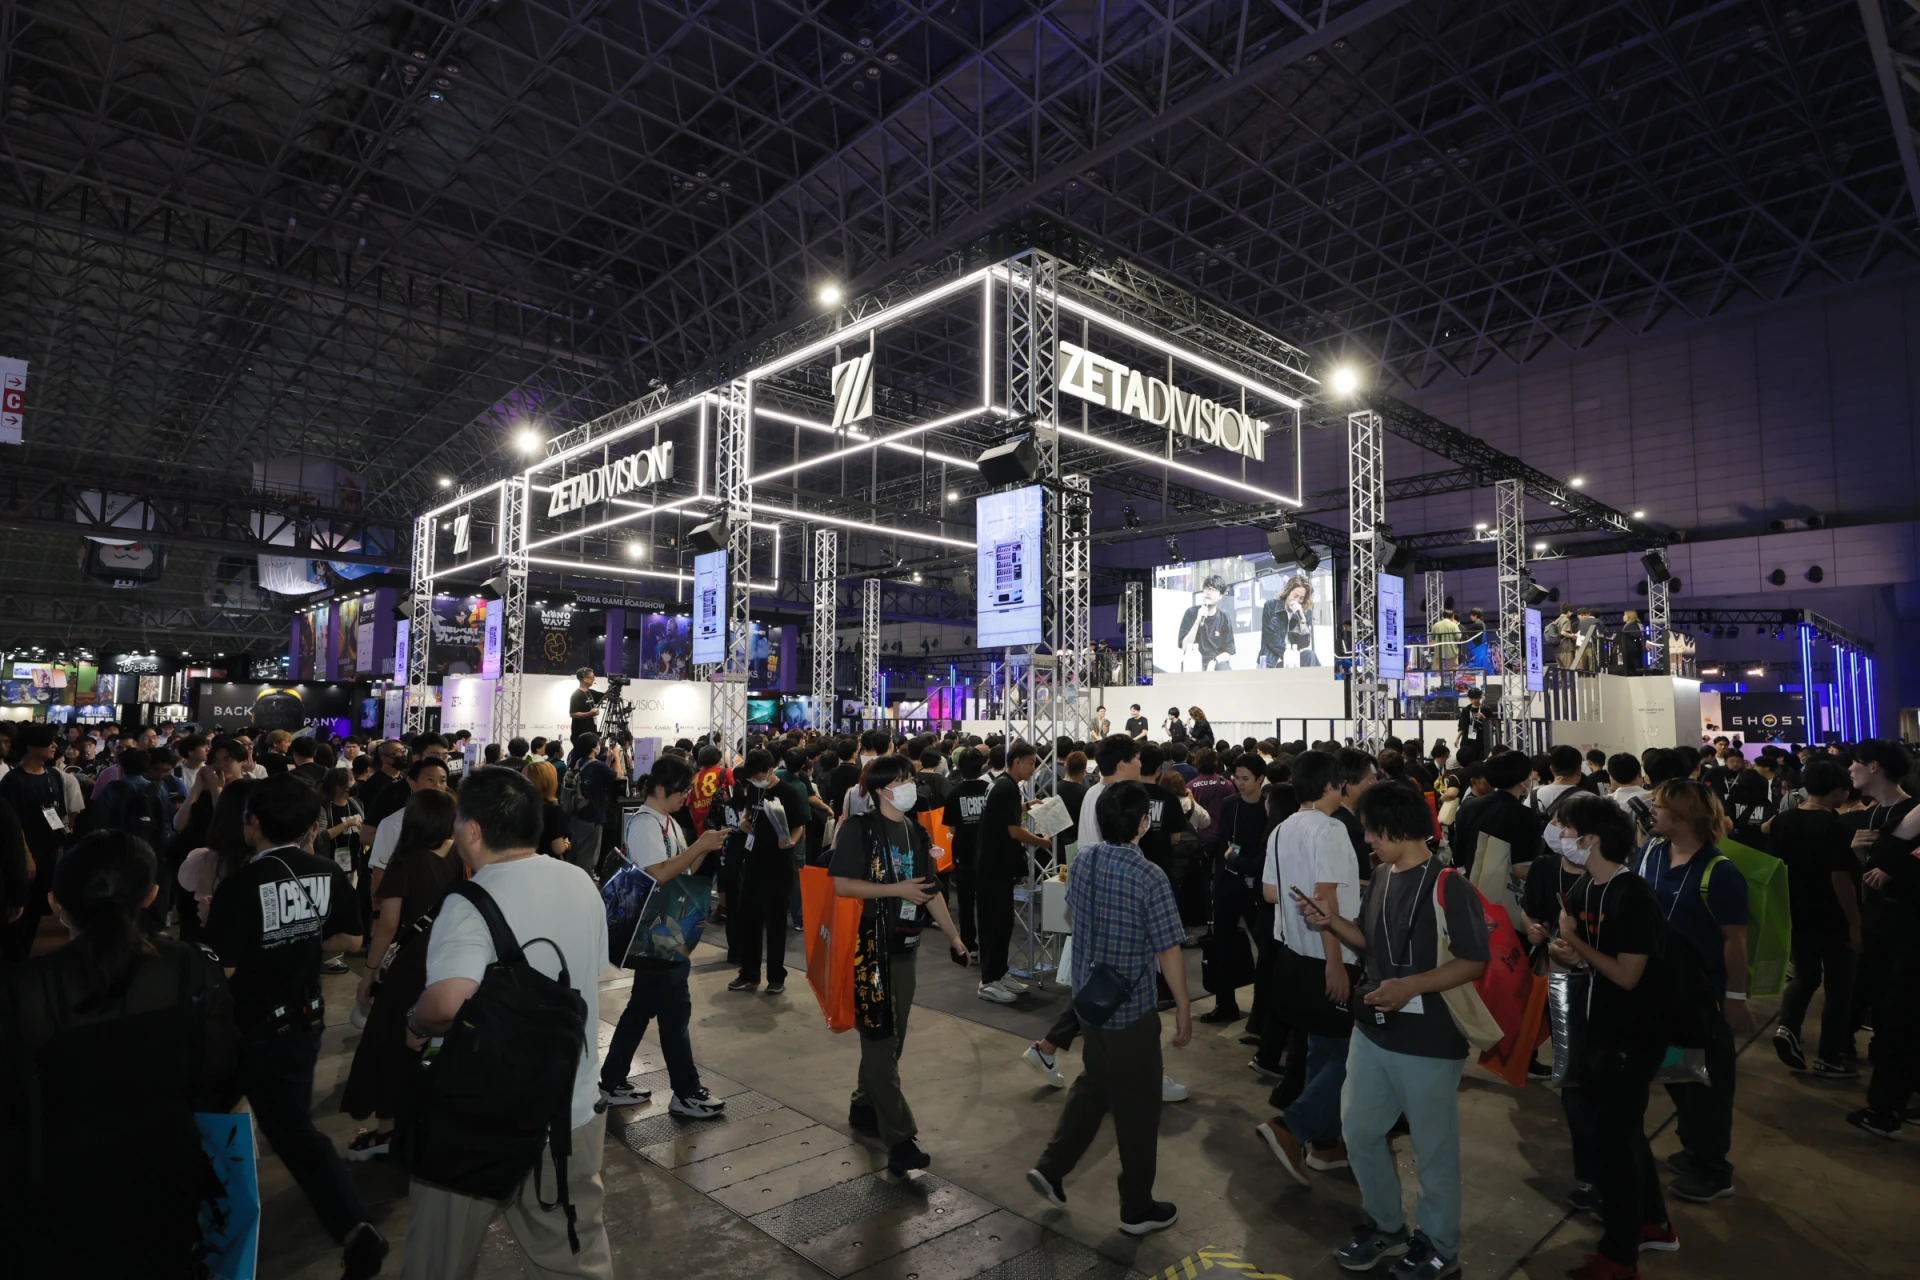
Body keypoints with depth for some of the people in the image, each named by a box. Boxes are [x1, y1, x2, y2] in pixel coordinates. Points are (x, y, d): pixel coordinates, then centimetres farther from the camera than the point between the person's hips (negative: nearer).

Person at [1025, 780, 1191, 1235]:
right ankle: (1137, 1208, 25)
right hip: (1131, 1008, -6)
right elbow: (1169, 950, -19)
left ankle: (1050, 1167, 26)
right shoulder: (1150, 877, -22)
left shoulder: (1082, 861, -2)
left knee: (1094, 1086, 25)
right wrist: (1184, 1008, -8)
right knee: (1137, 1105, 10)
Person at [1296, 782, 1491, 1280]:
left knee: (1434, 1148, 12)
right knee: (1359, 1130, 17)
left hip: (1429, 1041, -7)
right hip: (1372, 1031, 8)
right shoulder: (1382, 877, 4)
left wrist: (1411, 986, -27)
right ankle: (1386, 1226, 38)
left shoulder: (1448, 886, -20)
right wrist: (1333, 921, -4)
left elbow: (1474, 962, -19)